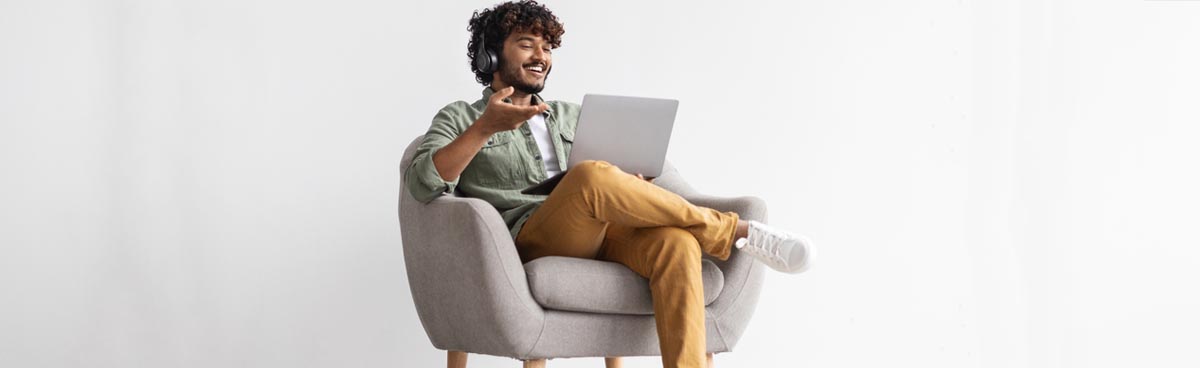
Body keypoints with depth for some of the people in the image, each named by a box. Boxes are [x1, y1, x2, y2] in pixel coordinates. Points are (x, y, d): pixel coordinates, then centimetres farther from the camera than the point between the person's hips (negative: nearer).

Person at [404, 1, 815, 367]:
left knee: (675, 241, -31)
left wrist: (636, 186, 0)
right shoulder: (460, 119, 16)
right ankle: (732, 230, -20)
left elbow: (621, 178, 25)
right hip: (532, 242, -4)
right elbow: (423, 184, -4)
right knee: (591, 176, -36)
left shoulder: (571, 116, 31)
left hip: (601, 234, 5)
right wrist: (485, 129, -17)